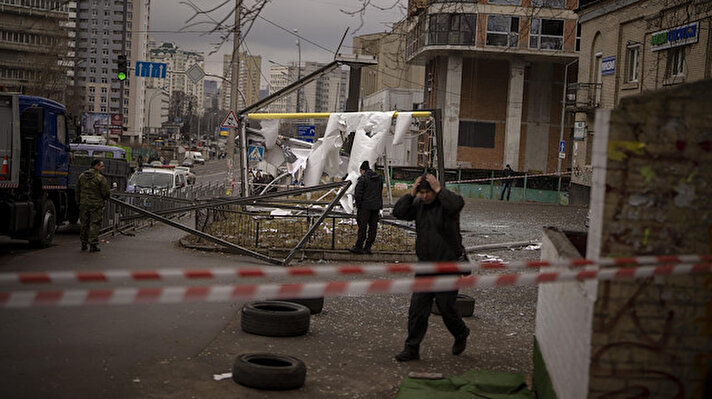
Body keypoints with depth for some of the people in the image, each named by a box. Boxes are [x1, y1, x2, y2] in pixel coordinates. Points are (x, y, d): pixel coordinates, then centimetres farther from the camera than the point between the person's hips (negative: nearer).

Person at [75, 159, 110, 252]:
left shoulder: (82, 176, 6)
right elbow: (105, 192, -11)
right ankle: (93, 244, -1)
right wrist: (105, 198, 10)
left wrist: (78, 202, 19)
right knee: (95, 225, 0)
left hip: (84, 204, 5)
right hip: (96, 205, -5)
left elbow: (77, 191, 12)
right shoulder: (100, 178, -13)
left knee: (84, 224, 14)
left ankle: (84, 244, 22)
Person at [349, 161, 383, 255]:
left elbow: (357, 194, -11)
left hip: (365, 206, -6)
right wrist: (378, 203, 17)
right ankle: (367, 247, 10)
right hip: (377, 206, 6)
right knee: (373, 227, 7)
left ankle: (358, 247, -2)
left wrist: (358, 205, -3)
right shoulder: (379, 178, 13)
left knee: (362, 227, -3)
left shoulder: (362, 178, -9)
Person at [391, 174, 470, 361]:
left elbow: (457, 204, -32)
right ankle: (412, 348, 7)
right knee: (417, 308, 1)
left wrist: (439, 190, -23)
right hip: (425, 266, 5)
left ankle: (461, 334, 32)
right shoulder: (418, 205, 6)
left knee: (446, 307, 2)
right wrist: (411, 194, -11)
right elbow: (398, 212, -4)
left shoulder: (445, 202, -9)